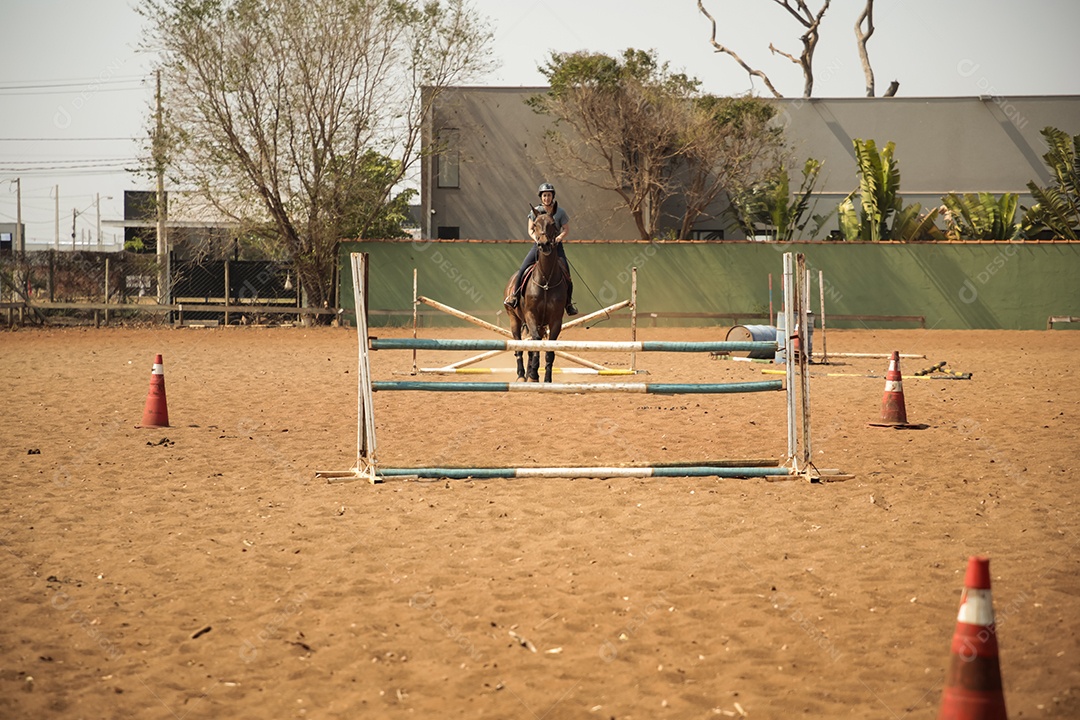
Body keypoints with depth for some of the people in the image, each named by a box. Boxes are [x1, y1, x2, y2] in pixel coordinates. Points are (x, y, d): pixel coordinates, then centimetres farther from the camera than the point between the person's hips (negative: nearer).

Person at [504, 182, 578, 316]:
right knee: (523, 269, -14)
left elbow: (566, 229, 1)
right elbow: (530, 230, 6)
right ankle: (515, 296, 4)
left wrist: (558, 238, -17)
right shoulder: (535, 211, 1)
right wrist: (536, 239, -14)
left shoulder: (560, 212, -2)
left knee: (566, 274, -12)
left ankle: (569, 303, 4)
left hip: (555, 245, -1)